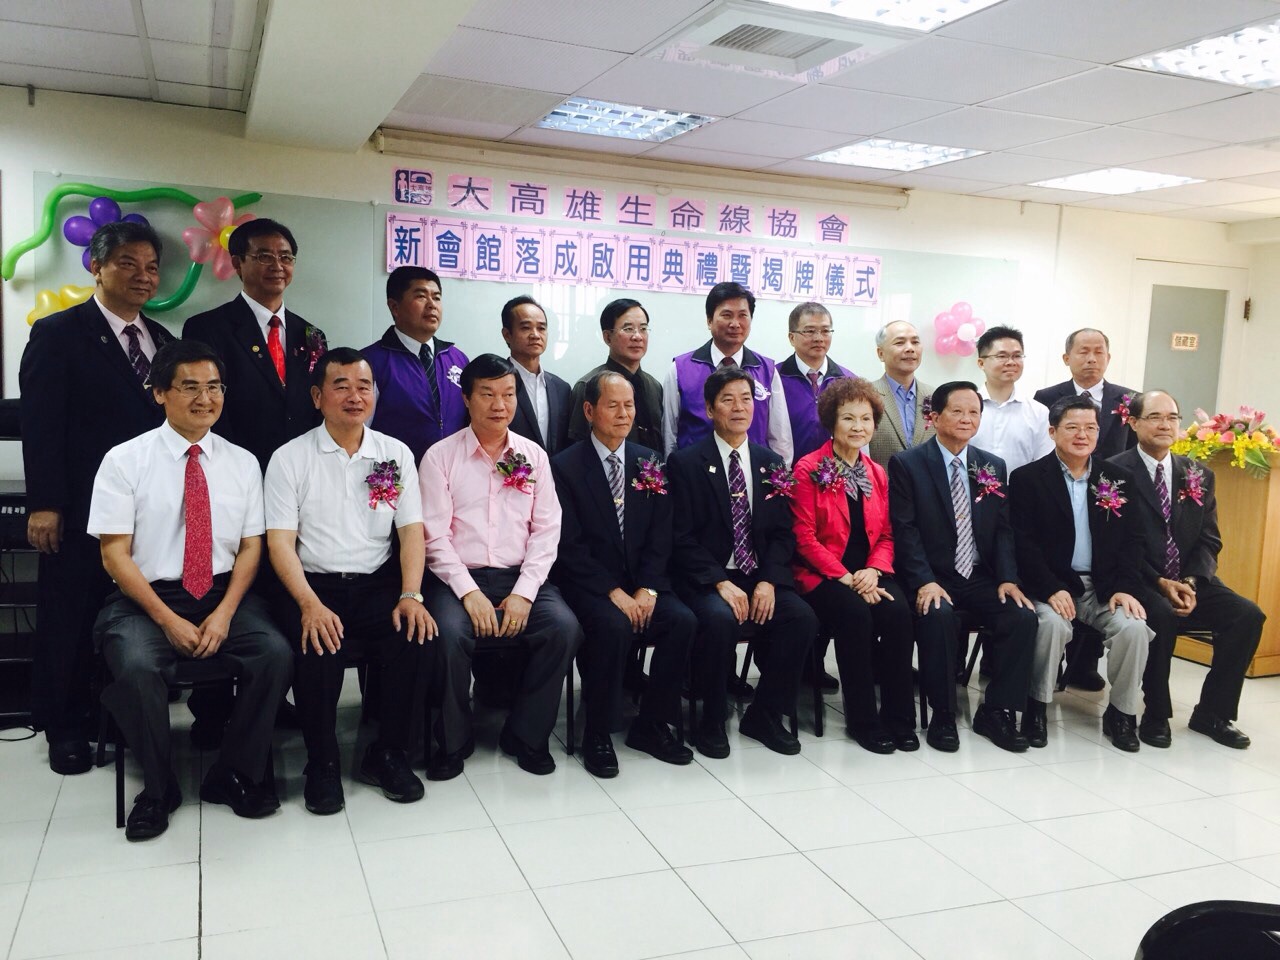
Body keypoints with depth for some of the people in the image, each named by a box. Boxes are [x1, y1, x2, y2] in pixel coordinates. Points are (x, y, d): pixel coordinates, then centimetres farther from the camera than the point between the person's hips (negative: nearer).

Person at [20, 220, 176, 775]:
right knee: (69, 619, 8)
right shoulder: (58, 334, -3)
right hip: (82, 508, -4)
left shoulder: (161, 339, 13)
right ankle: (64, 728, 22)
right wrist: (43, 503, -14)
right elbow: (40, 426, -8)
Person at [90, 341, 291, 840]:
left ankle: (234, 775, -2)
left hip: (225, 595, 2)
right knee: (136, 667, -33)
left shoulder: (242, 462, 8)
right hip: (145, 599, -2)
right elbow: (115, 555, -4)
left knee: (276, 653, -25)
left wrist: (225, 613, -10)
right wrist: (168, 620, -15)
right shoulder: (124, 461, -1)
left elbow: (251, 547, 6)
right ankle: (158, 787, -4)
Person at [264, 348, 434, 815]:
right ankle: (322, 765, -5)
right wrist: (310, 604, -20)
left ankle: (389, 755, -3)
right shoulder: (290, 458, 3)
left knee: (415, 635, -26)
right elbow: (280, 541, -4)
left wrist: (411, 595, -14)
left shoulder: (396, 454, 9)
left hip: (379, 584, 2)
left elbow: (411, 530, 3)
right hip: (313, 584, -2)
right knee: (318, 649, -31)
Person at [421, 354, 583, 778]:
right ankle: (453, 741, -5)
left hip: (521, 578, 2)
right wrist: (469, 592, -16)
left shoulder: (534, 456, 10)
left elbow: (546, 530, 4)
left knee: (565, 628, -24)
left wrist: (524, 592, -9)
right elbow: (435, 535, -4)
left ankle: (526, 734, -2)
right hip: (459, 577, -2)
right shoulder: (440, 456, 2)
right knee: (450, 634, -32)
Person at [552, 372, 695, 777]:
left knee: (683, 621, -21)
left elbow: (660, 536, 6)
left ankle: (651, 725, -3)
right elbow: (569, 545, -10)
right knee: (613, 626, -32)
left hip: (643, 581, 4)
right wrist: (613, 593, -18)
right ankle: (597, 734, -13)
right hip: (587, 584, -4)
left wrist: (647, 590, -9)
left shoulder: (651, 463, 10)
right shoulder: (565, 466, -4)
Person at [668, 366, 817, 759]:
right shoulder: (685, 462, -2)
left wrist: (768, 581, -9)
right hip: (705, 578, -4)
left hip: (759, 576, 4)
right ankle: (711, 721, -11)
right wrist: (721, 583, -18)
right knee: (720, 619, -34)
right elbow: (682, 538, -8)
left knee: (802, 618, -22)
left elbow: (782, 533, 8)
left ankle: (764, 714, -1)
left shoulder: (772, 464, 12)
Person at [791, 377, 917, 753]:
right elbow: (805, 538, -8)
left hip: (869, 574, 5)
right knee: (855, 613, -32)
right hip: (822, 576, -4)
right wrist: (846, 578, -17)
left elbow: (885, 535, 13)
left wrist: (872, 572, -8)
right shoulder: (808, 470, -3)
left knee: (898, 610, -26)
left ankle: (899, 717, -13)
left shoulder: (877, 474, 14)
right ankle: (862, 719, -17)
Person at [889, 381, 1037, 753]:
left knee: (1023, 616, -21)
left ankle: (997, 711, -4)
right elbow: (904, 529, -10)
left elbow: (1003, 530, 9)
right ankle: (943, 716, -16)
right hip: (930, 578, -4)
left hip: (980, 578, 5)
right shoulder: (907, 464, -3)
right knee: (939, 615, -34)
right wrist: (924, 582, -22)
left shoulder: (993, 467, 12)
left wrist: (1007, 578, -7)